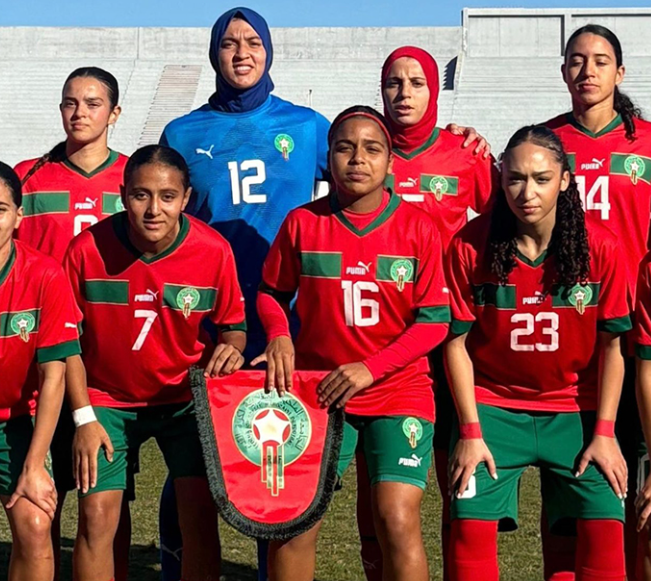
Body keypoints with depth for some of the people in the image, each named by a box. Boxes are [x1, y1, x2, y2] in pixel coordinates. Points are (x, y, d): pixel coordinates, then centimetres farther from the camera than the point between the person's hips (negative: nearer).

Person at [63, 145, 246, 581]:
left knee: (201, 511, -10)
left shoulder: (214, 250, -16)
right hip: (108, 398, 0)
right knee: (97, 514, -8)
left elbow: (233, 324, 1)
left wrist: (231, 349, -23)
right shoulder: (88, 248, -17)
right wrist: (84, 417, -9)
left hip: (185, 396, 1)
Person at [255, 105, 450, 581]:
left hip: (399, 393, -1)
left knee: (398, 521, -11)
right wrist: (278, 336, -10)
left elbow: (435, 321, -5)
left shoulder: (418, 228, -4)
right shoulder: (302, 223, -1)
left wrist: (371, 369, -15)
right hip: (316, 393, 2)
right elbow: (271, 293, 11)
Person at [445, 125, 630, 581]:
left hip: (574, 410, 1)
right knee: (471, 523, -14)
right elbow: (457, 343, -6)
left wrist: (604, 432, -7)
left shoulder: (601, 249, -8)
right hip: (492, 404, -1)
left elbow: (611, 347, -2)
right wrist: (470, 432, -9)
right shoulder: (471, 246, -11)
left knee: (605, 525, -13)